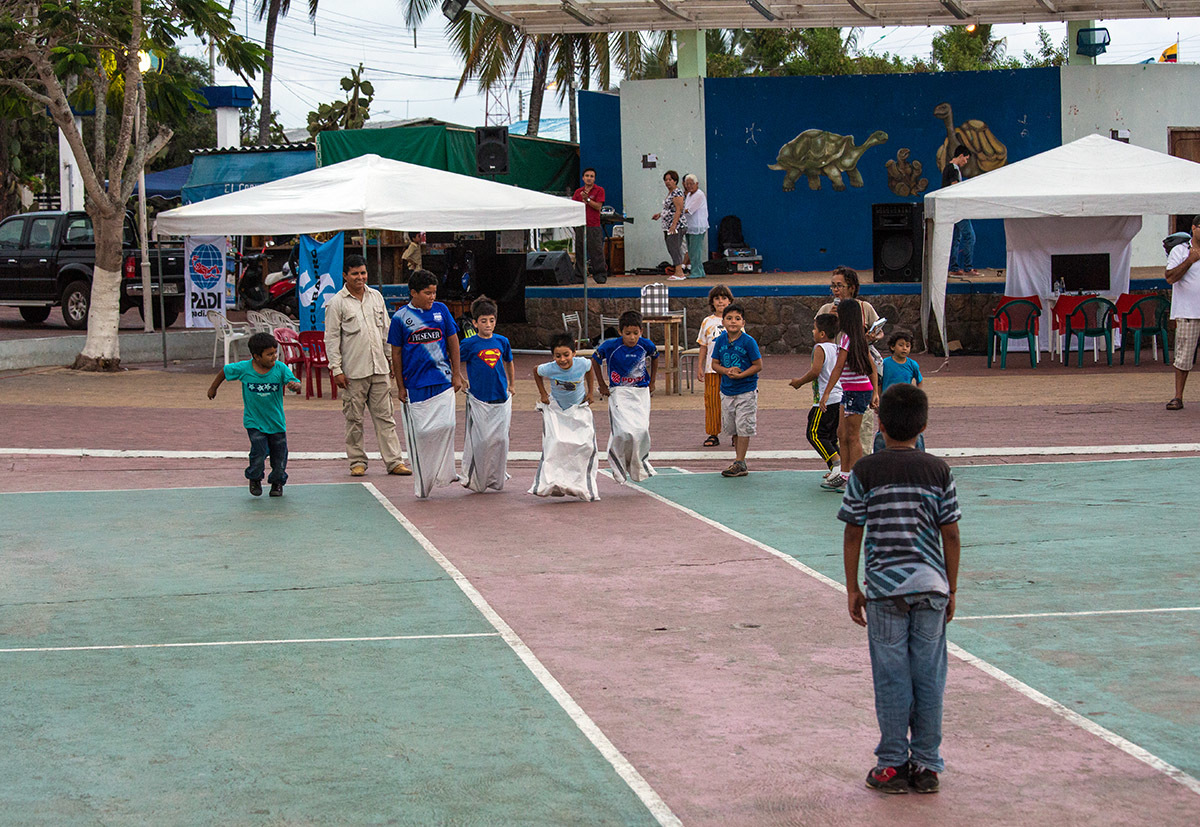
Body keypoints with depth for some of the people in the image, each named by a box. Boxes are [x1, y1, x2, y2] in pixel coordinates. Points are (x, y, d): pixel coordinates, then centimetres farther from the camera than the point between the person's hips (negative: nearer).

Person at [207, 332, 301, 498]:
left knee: (279, 455, 7)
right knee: (259, 451, -14)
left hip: (276, 422, 2)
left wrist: (295, 386, -42)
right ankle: (255, 479, 15)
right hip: (254, 421, -2)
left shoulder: (281, 368, -13)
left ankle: (277, 483, 33)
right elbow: (224, 371, 4)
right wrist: (213, 388, 17)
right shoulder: (244, 369, -13)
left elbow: (296, 385, -18)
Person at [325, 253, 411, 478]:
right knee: (354, 419, 3)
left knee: (385, 416, 4)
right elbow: (331, 339, -4)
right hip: (353, 371, -4)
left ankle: (393, 461, 5)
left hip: (379, 368, 4)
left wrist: (391, 360, 16)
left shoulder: (376, 296, 11)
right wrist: (336, 370, -9)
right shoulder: (337, 303, -3)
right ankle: (357, 461, 13)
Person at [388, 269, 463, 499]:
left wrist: (456, 374, 8)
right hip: (415, 383, -1)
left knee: (445, 425, -10)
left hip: (442, 380, 1)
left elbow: (453, 341, 11)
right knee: (420, 433, 1)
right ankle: (423, 484, 12)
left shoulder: (441, 310, 4)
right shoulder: (400, 318, -2)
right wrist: (400, 386, 3)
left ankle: (444, 471, 8)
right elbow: (396, 353, 4)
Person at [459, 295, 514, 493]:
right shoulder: (469, 344, -4)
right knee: (480, 440, -5)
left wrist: (510, 385, 27)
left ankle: (496, 479, 14)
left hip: (501, 398, 3)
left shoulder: (502, 341, 6)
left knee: (500, 439, 1)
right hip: (479, 399, -3)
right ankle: (475, 480, 8)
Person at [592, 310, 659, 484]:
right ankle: (618, 466, 9)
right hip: (619, 392, -3)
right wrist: (601, 385, 6)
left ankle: (639, 466, 19)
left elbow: (655, 357, 18)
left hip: (641, 392, 3)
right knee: (623, 431, -16)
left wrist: (652, 382, 16)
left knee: (641, 429, -6)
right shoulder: (610, 346, -13)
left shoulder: (646, 345, -5)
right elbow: (595, 360, 5)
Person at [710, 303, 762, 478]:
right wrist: (727, 371, -14)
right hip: (727, 390, 5)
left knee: (743, 427, -5)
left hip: (746, 390, -5)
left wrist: (740, 375, -20)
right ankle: (740, 461, 23)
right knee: (732, 428, 12)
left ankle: (739, 464, -1)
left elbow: (758, 365, -10)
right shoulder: (720, 340, 2)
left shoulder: (748, 341, -12)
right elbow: (715, 363, 6)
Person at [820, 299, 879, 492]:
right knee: (842, 434, 13)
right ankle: (844, 476, 18)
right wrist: (875, 393, 17)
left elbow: (838, 369, -17)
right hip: (850, 391, 9)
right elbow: (873, 368, 14)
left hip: (856, 391, -9)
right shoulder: (860, 338, 12)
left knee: (852, 436, -3)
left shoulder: (846, 338, -14)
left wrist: (826, 393, -15)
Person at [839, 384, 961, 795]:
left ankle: (893, 765, 11)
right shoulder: (939, 471, 2)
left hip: (885, 588, -1)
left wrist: (852, 588, 8)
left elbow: (852, 533, -1)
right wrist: (951, 590, 13)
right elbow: (951, 535, 3)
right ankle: (926, 765, 13)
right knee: (929, 676, 8)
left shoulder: (865, 471, -2)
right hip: (931, 585, 2)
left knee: (891, 677, 5)